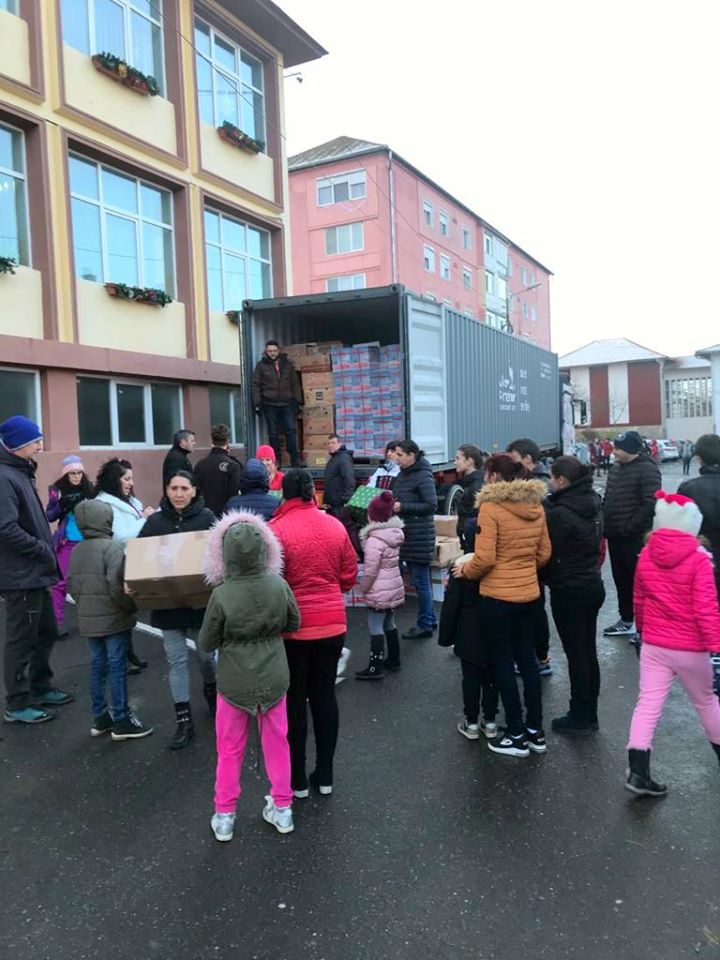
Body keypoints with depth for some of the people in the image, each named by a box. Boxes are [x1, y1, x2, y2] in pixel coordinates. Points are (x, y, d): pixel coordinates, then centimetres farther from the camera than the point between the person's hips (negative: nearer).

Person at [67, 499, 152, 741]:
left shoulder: (76, 550, 7)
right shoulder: (111, 546, -16)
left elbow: (71, 584, 11)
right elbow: (116, 586, -22)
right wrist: (132, 606, -8)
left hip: (88, 620, 7)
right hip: (113, 619, -7)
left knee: (98, 666, 14)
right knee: (117, 667, 0)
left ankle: (100, 717, 22)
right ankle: (121, 720, 6)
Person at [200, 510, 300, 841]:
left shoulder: (222, 595, -22)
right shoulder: (279, 585, -15)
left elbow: (206, 644, -9)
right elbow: (294, 623, 3)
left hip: (234, 683, -2)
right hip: (273, 679, 2)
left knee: (230, 750, 17)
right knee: (276, 744, 19)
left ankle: (224, 815, 30)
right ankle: (282, 808, 33)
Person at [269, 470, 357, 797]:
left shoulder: (276, 529, -14)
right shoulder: (335, 526, -1)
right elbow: (349, 576, 4)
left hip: (292, 626, -3)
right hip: (332, 623, 4)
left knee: (294, 701, 10)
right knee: (324, 696, 15)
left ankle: (297, 779, 21)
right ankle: (325, 775, 24)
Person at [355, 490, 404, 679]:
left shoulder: (374, 540, -21)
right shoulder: (395, 534, 3)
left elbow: (370, 571, -18)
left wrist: (363, 588, -5)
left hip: (379, 592, -8)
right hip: (395, 587, 8)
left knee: (375, 628, -1)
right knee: (389, 624, 20)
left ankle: (375, 668, 3)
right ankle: (394, 660, 31)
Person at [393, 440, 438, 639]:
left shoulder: (423, 476, -13)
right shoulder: (402, 475, 12)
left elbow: (432, 506, -18)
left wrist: (403, 507, -21)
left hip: (419, 535, -8)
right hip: (406, 533, 8)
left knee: (421, 580, 0)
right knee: (419, 579, 15)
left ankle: (425, 625, 10)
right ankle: (430, 619, 26)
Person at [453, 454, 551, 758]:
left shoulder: (490, 508, -17)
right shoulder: (536, 507, 3)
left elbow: (484, 559, -19)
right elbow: (544, 554, 9)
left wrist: (464, 570, -1)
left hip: (497, 596, -6)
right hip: (529, 593, 6)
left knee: (504, 663, 6)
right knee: (527, 660, 16)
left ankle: (516, 736, 16)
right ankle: (535, 731, 26)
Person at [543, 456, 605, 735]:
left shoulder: (561, 513, -21)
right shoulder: (593, 504, 4)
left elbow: (549, 554, -14)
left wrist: (543, 579, 2)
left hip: (569, 591, -8)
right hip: (593, 586, 8)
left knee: (576, 655, 3)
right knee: (588, 652, 16)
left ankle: (579, 719, 15)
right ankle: (589, 715, 27)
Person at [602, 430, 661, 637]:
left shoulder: (647, 469, -14)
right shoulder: (616, 468, 13)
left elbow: (650, 504, -21)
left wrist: (629, 527, -17)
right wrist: (606, 524, 10)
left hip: (636, 538, -8)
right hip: (615, 536, 9)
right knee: (621, 580, 17)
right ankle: (627, 620, 30)